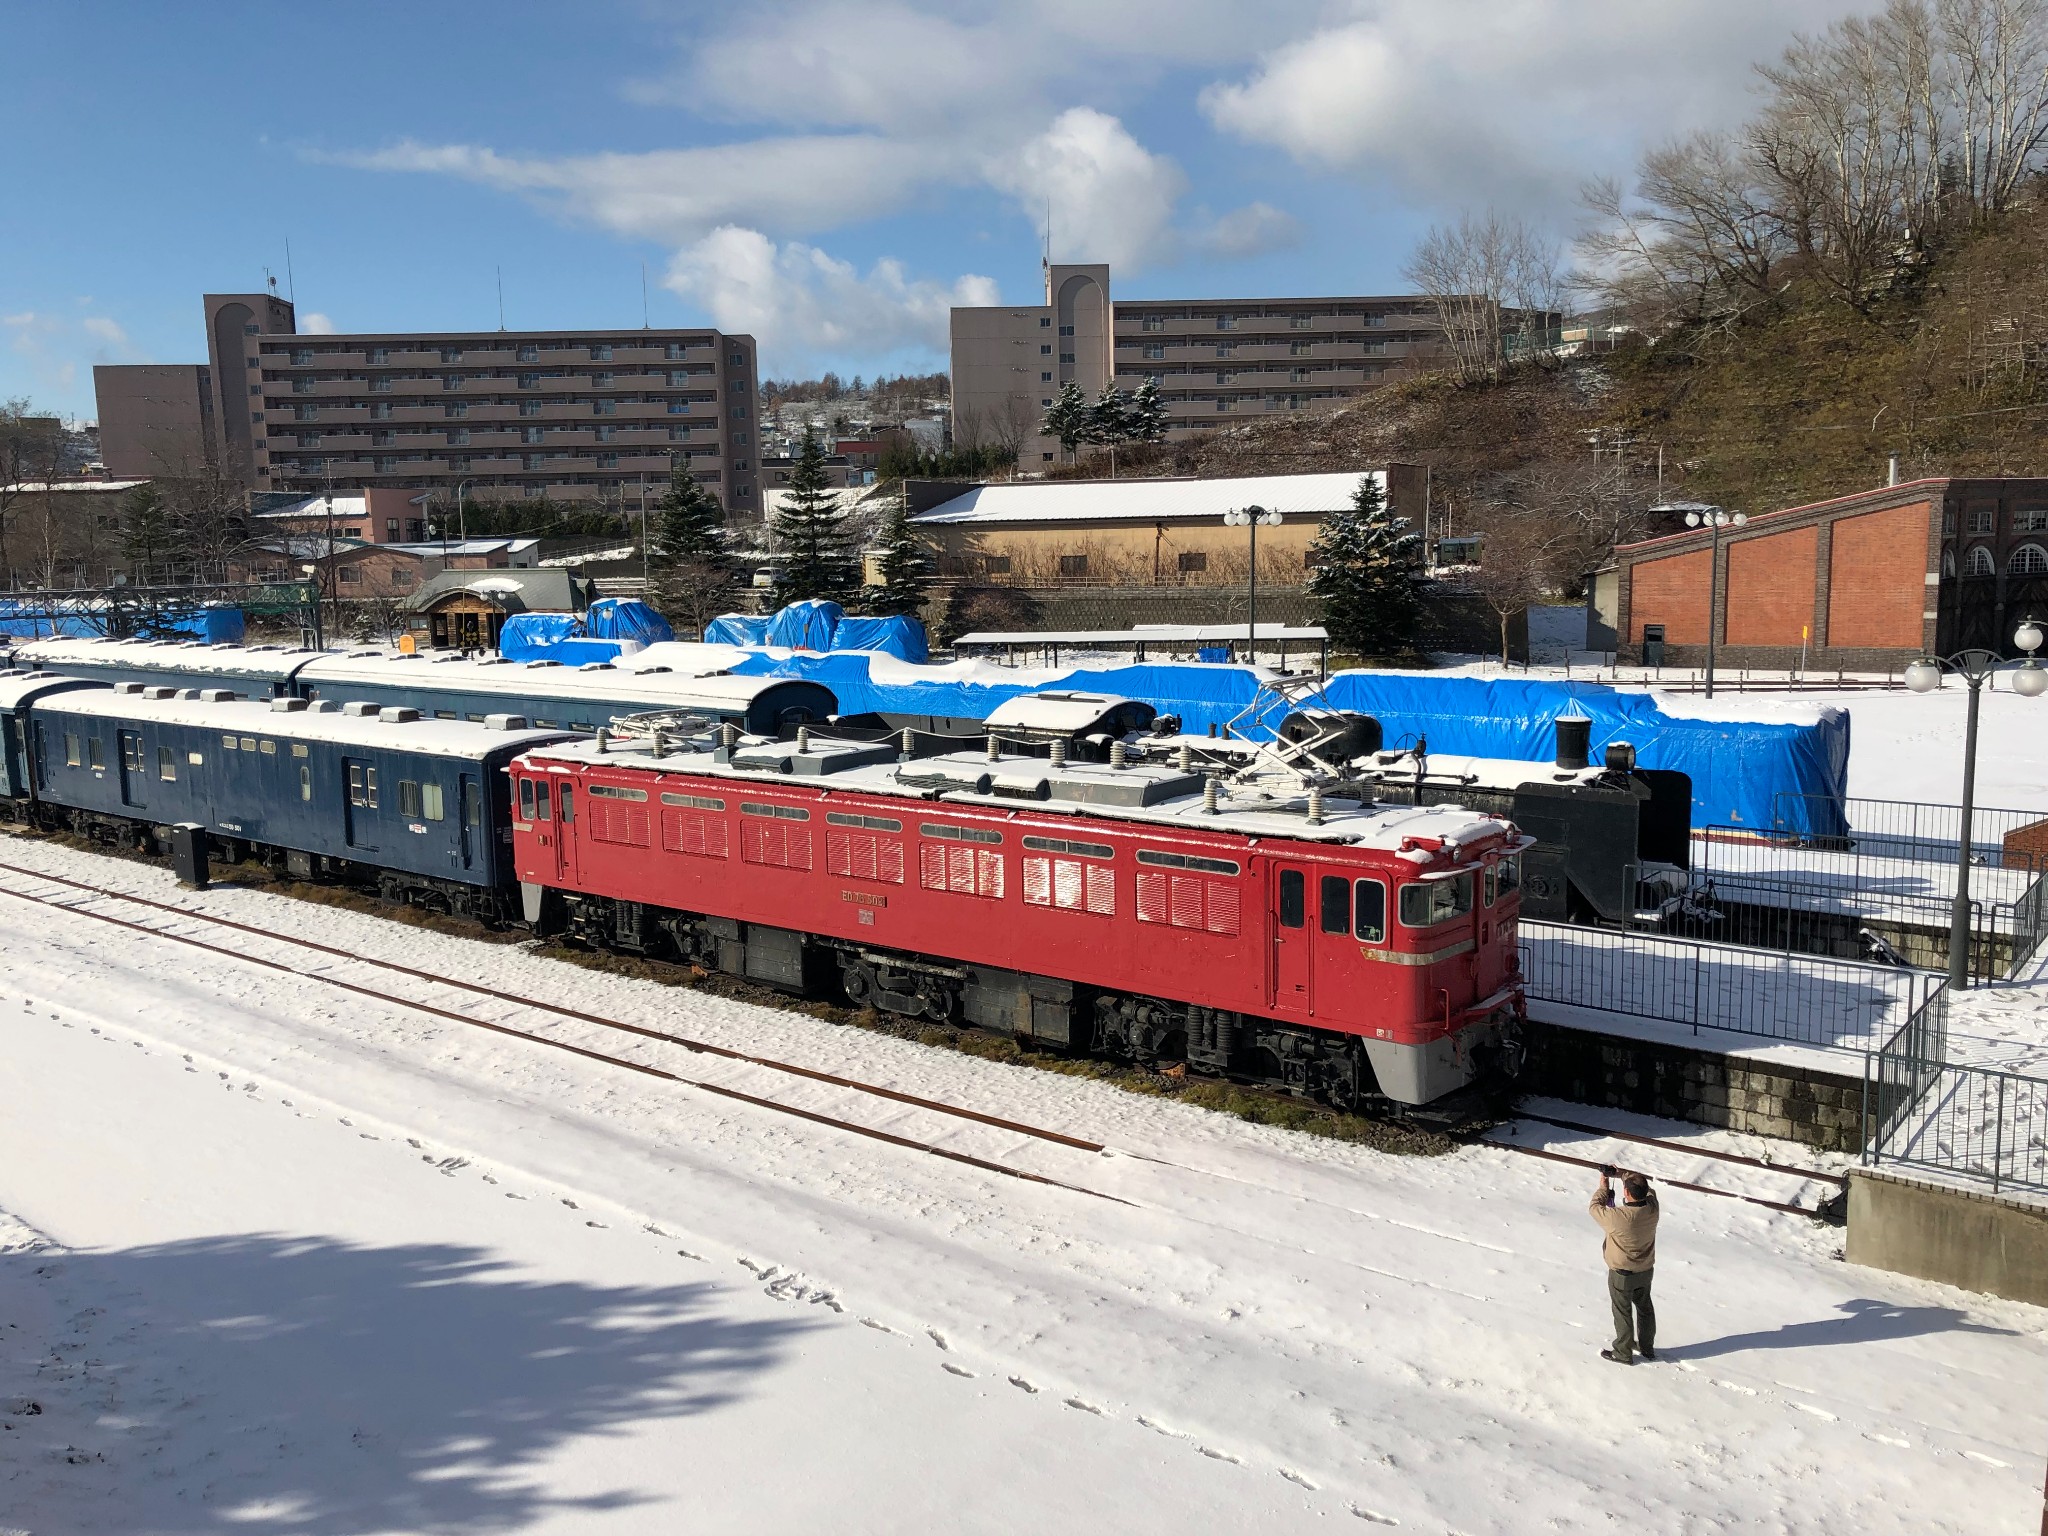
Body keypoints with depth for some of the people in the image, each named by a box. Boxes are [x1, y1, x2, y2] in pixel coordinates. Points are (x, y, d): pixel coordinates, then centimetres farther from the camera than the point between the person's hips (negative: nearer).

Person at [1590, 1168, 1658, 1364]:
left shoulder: (1618, 1217, -35)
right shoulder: (1652, 1208, -21)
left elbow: (1596, 1208, -16)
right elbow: (1649, 1192, 3)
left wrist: (1603, 1185, -4)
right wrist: (1626, 1177, 3)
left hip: (1622, 1274, -5)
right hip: (1646, 1270, 5)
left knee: (1623, 1313, 14)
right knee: (1645, 1308, 25)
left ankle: (1623, 1353, 30)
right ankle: (1647, 1347, 43)